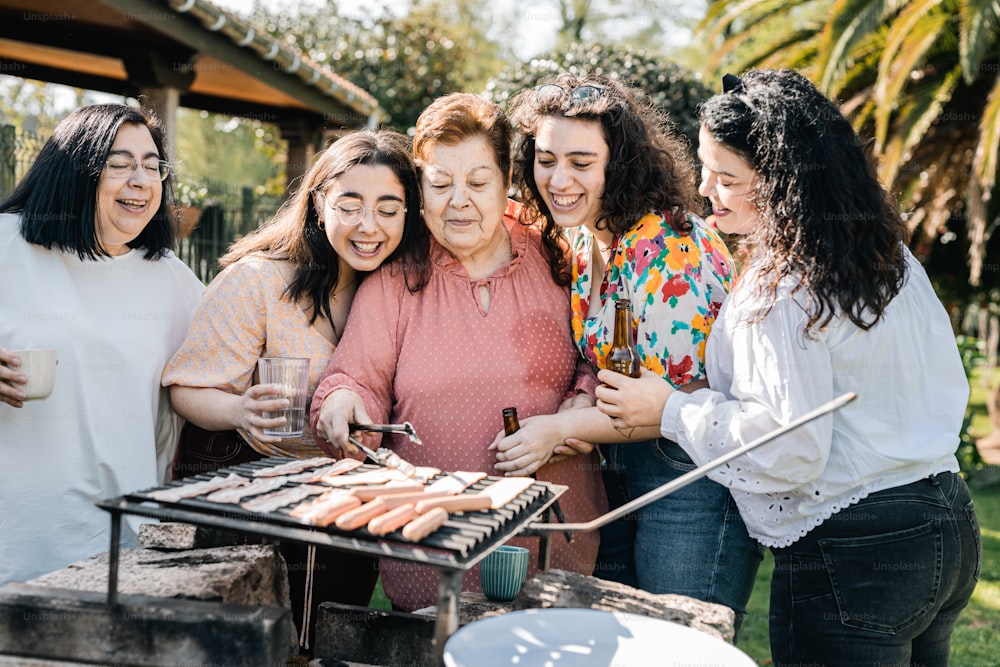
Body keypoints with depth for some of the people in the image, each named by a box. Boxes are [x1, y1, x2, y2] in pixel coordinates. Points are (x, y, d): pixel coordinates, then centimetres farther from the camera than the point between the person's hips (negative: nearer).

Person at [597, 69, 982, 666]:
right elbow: (947, 382, 12)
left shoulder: (782, 287, -20)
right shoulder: (889, 251, 6)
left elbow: (787, 448, -21)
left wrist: (669, 409, -11)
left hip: (849, 559, -9)